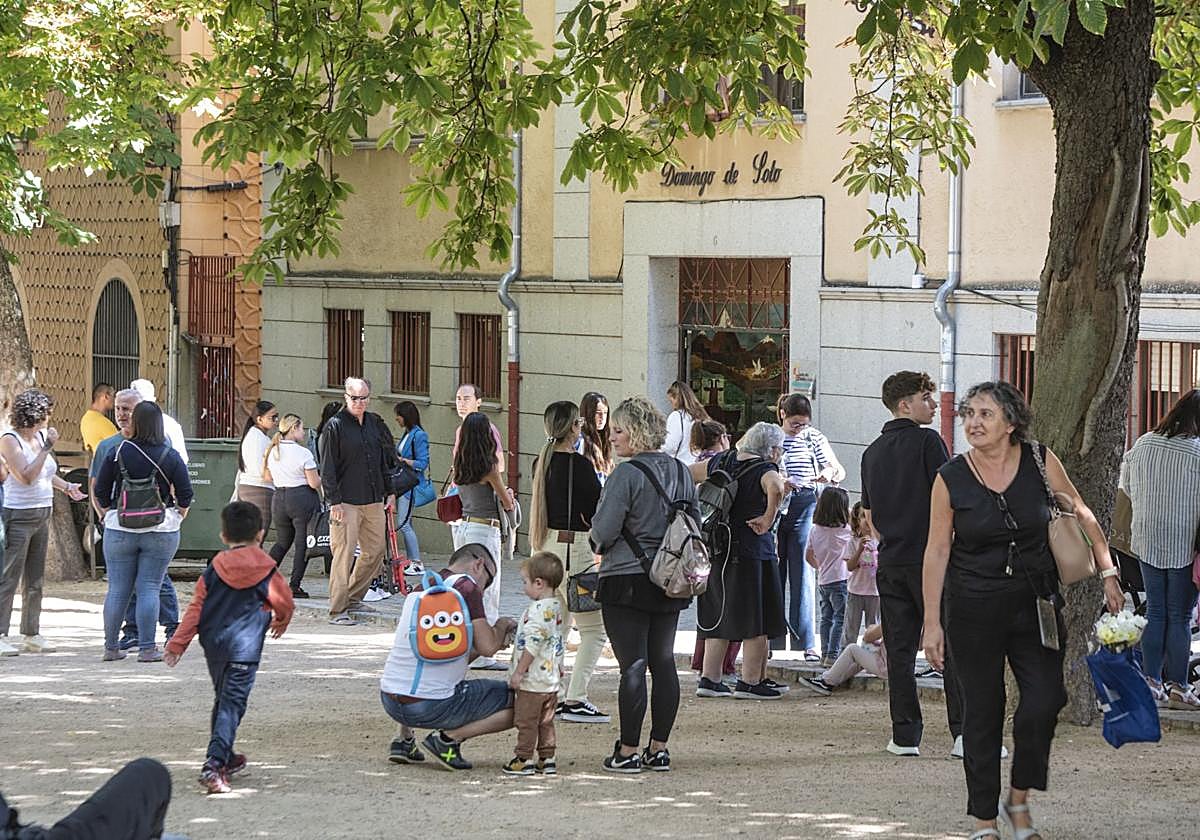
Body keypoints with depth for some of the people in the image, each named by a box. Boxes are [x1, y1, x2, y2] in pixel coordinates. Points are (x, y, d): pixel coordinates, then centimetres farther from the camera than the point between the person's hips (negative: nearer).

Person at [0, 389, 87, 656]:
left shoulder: (39, 436, 11)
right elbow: (27, 476, -21)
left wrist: (66, 486, 10)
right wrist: (47, 447, -18)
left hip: (42, 515, 8)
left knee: (35, 581, 12)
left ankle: (32, 635, 18)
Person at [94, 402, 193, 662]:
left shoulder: (118, 453, -4)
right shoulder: (170, 457, -6)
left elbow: (101, 491, 0)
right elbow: (186, 494, -3)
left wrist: (107, 513, 15)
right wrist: (178, 515, 14)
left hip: (119, 529, 1)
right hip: (161, 531, 0)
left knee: (117, 589, 7)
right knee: (149, 589, 2)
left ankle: (111, 647, 12)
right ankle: (147, 648, -3)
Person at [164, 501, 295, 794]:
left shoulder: (214, 569, 4)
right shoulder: (267, 571, -1)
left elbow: (196, 608, 2)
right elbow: (284, 603, 12)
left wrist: (178, 643, 5)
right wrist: (280, 622, 35)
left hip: (213, 643, 4)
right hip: (245, 647, -4)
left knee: (222, 700, 22)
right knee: (232, 705, -9)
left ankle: (225, 758, 35)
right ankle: (214, 765, -24)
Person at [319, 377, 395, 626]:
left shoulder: (376, 424, 12)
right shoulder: (335, 426, -6)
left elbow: (388, 458, 21)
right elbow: (327, 468, -9)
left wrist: (390, 491, 15)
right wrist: (334, 501, -15)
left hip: (373, 501, 7)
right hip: (346, 501, -7)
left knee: (375, 552, 10)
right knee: (344, 553, -8)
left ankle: (353, 598, 25)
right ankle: (337, 610, -4)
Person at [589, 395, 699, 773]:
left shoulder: (627, 474, -15)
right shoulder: (680, 472, 7)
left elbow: (603, 530, -16)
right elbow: (696, 523, 14)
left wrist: (597, 541, 6)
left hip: (627, 580, -7)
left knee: (633, 665, -4)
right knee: (664, 662, 11)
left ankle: (628, 751, -1)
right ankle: (659, 749, 14)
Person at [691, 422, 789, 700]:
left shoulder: (721, 462, 11)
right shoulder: (764, 470, -11)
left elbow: (687, 474, 20)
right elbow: (776, 489, -33)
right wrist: (768, 518, -20)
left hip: (715, 550, 7)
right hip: (750, 552, -7)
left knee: (719, 616, 15)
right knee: (757, 618, 2)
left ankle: (709, 679, 16)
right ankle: (750, 682, 3)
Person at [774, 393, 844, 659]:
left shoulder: (814, 438, 6)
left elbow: (840, 471, 7)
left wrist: (830, 474, -16)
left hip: (804, 507, 0)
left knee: (803, 576, -4)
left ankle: (807, 643, -4)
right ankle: (770, 639, 8)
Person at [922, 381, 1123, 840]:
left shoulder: (1040, 461, -3)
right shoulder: (951, 479, -5)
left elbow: (1081, 515, 9)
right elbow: (937, 551, -1)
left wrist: (1108, 573, 5)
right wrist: (932, 622, -3)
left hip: (1036, 604, 1)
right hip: (974, 608, -1)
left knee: (1044, 700, -11)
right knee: (982, 711, 3)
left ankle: (1019, 798, 11)